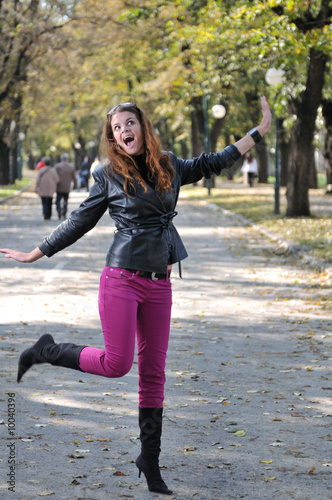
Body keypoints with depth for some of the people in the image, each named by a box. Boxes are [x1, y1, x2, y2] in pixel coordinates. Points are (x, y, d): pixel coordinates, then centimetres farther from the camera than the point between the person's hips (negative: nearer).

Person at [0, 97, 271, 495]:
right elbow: (78, 223, 6)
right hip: (122, 279, -4)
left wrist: (260, 131, 23)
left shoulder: (169, 167, 9)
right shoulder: (109, 176, -2)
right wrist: (34, 254, 10)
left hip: (159, 283, 4)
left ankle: (149, 460, 15)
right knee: (116, 363, -10)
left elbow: (213, 163, 22)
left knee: (153, 371, 6)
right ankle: (47, 351, 14)